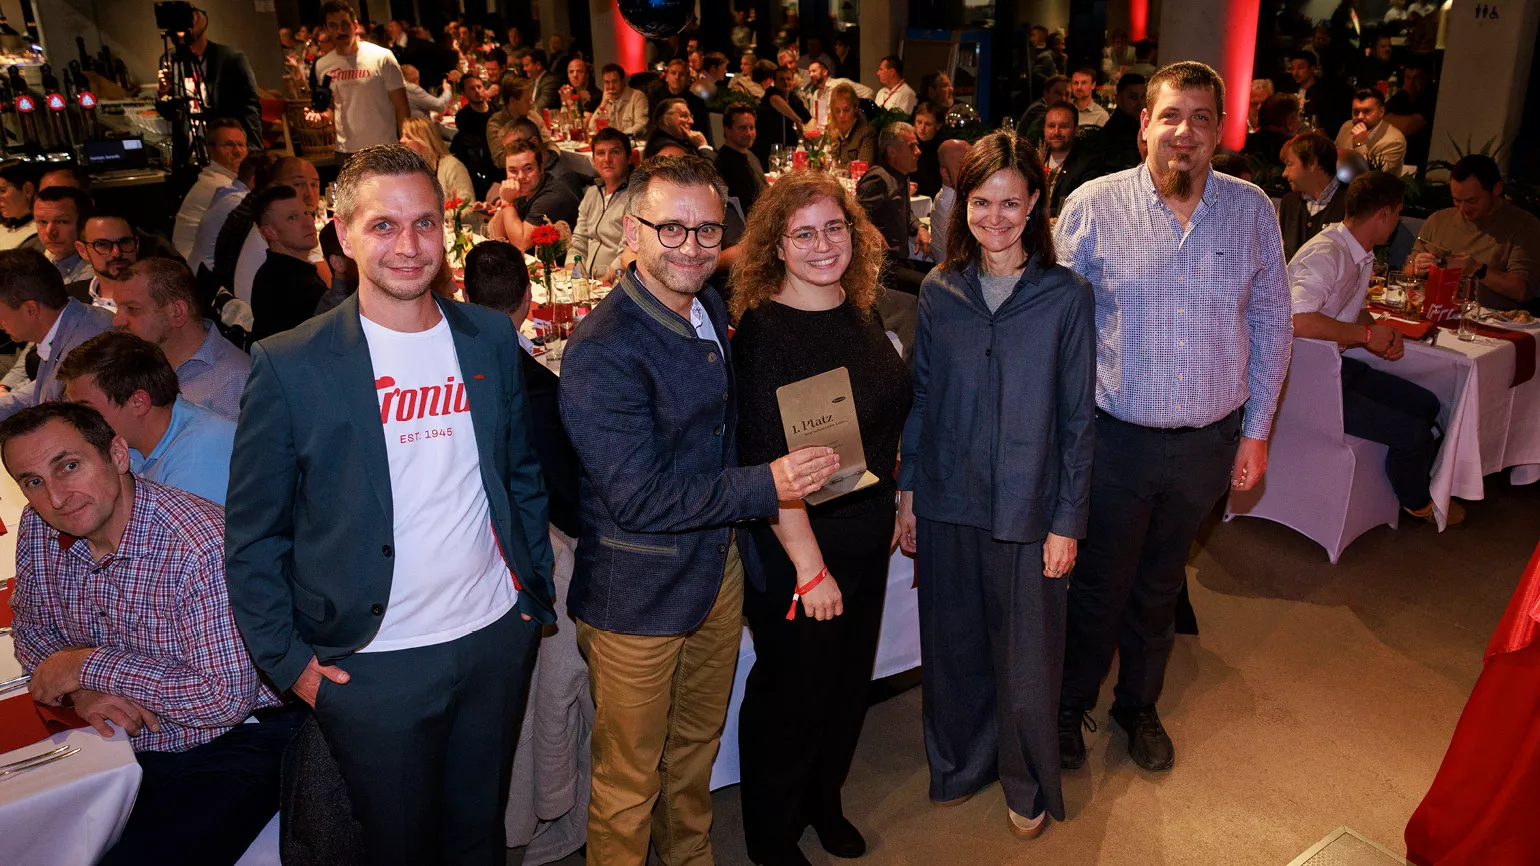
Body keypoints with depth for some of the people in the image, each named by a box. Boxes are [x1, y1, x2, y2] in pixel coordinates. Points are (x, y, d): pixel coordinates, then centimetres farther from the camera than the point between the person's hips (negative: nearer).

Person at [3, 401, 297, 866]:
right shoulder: (37, 528, -2)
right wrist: (81, 693, -10)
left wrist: (88, 667, -18)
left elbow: (226, 698, -26)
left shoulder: (202, 544, -28)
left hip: (235, 739, -6)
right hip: (125, 741, 7)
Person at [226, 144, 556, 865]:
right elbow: (252, 535, -5)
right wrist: (288, 660, -5)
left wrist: (535, 591, 8)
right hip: (373, 663, -3)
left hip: (497, 638, 3)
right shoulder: (289, 364, -11)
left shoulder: (491, 338, 1)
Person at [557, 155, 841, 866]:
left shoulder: (710, 308, 4)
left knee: (698, 746, 27)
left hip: (718, 568, 8)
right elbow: (639, 498, -25)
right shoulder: (601, 351, -24)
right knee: (630, 775, 12)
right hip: (637, 594, -8)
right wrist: (766, 486, -26)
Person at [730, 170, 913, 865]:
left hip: (868, 527, 7)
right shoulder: (762, 330, -20)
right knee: (792, 688, 10)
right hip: (795, 537, -7)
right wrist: (810, 566, -20)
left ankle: (825, 801, 46)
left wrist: (900, 503, 15)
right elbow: (769, 463, -21)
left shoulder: (862, 313, 3)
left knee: (850, 677, 20)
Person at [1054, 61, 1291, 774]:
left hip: (1209, 441, 3)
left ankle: (1140, 704, 43)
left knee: (1160, 583, 20)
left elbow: (1271, 326, 7)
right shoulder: (1093, 206, -9)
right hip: (1115, 438, -3)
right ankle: (1069, 704, 35)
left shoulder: (1252, 211, 0)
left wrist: (1255, 431, 6)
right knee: (1099, 585, 11)